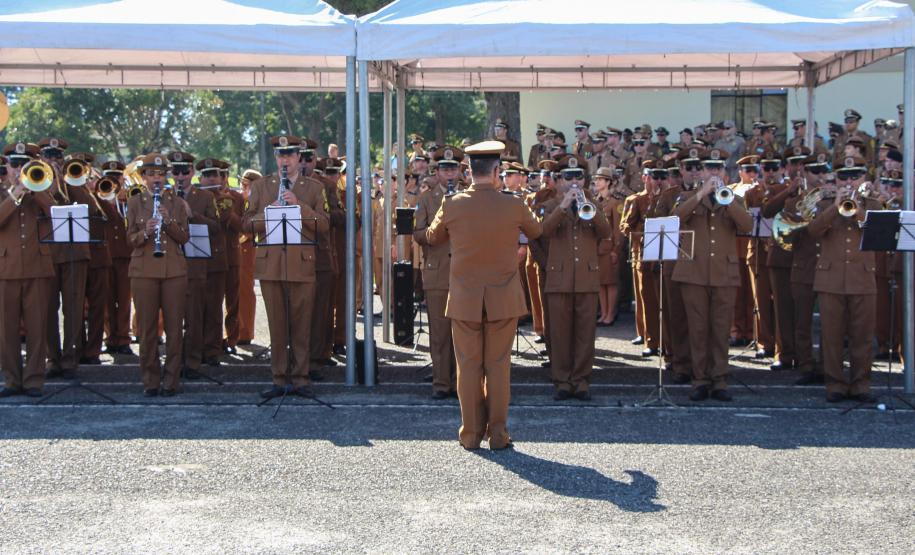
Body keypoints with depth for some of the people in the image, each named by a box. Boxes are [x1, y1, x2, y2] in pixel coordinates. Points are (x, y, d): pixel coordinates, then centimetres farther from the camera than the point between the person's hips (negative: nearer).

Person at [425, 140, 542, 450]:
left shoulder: (452, 206, -6)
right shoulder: (514, 206, -8)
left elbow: (432, 238, 12)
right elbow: (536, 232, 13)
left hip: (464, 299, 1)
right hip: (504, 299, 0)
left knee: (468, 366, 8)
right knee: (498, 366, 7)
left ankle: (471, 433, 11)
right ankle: (498, 433, 10)